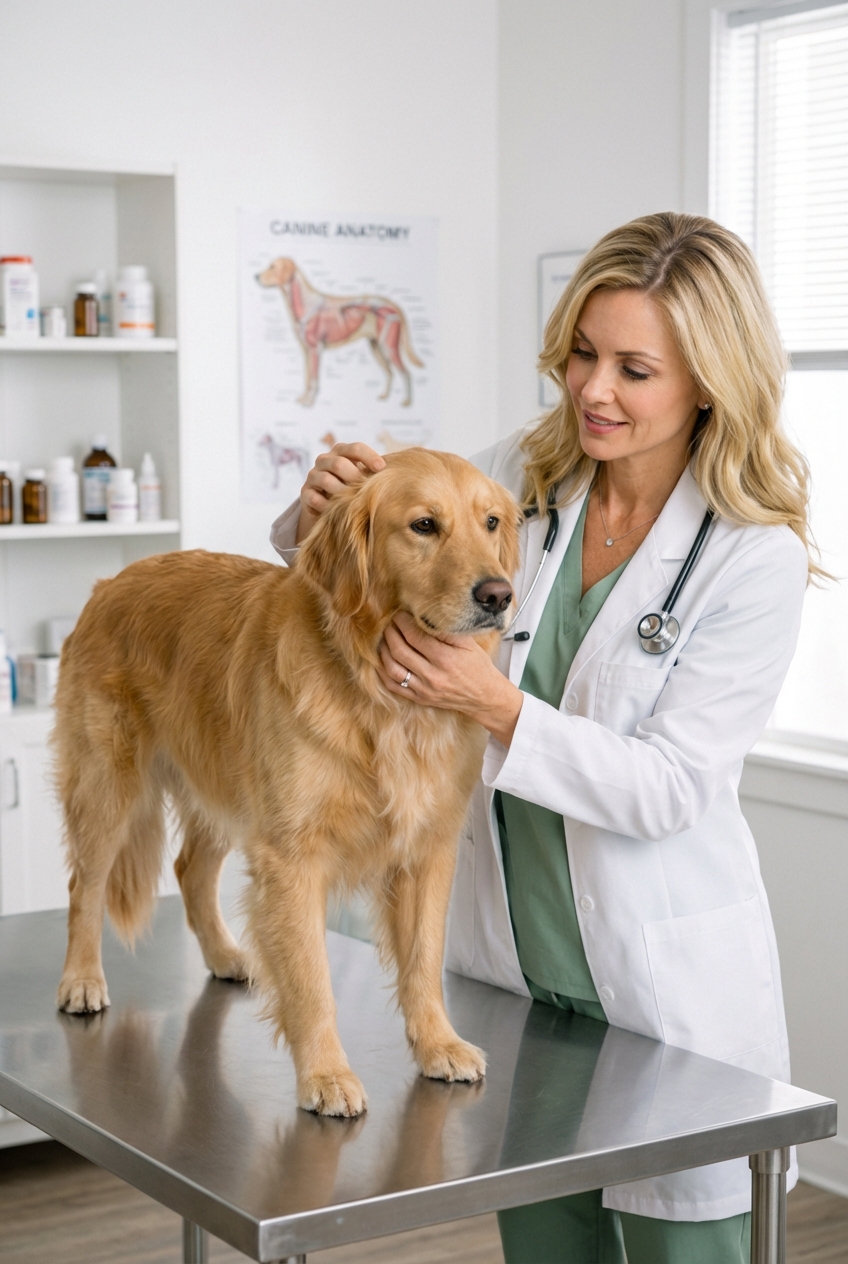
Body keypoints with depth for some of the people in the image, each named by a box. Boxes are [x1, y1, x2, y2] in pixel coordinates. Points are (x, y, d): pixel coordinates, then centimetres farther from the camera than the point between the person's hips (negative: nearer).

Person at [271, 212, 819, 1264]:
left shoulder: (755, 556, -15)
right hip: (510, 957, 5)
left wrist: (499, 708, -29)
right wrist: (324, 510, -15)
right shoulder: (522, 473, -2)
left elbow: (671, 789, -18)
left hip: (666, 977, -4)